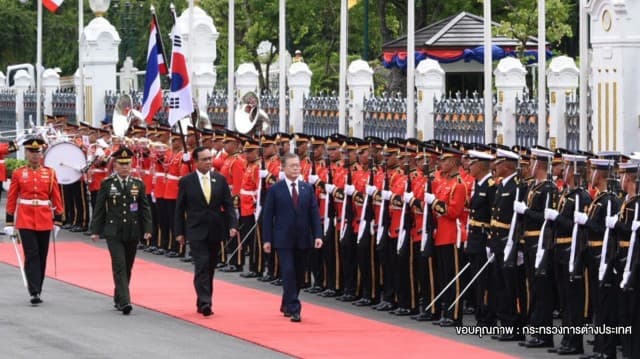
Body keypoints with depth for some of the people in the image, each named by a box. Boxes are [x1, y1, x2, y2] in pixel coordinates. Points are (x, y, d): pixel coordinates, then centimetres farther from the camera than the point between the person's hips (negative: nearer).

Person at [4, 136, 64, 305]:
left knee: (42, 257, 8)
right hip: (25, 221, -2)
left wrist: (57, 221, 5)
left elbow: (56, 198, 8)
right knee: (31, 255, -11)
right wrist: (9, 222, 1)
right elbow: (11, 199, 4)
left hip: (44, 221, 2)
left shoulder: (49, 173, 5)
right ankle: (34, 292, -15)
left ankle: (37, 290, 20)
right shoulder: (18, 174, 2)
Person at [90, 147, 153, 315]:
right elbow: (99, 208, 2)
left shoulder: (138, 184, 5)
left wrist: (147, 229, -3)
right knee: (119, 266, -12)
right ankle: (124, 302, -19)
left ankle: (118, 298, 25)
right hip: (113, 232, -3)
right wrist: (95, 230, -1)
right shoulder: (107, 184, -1)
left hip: (132, 232, 3)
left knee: (127, 267, 10)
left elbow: (145, 208, 6)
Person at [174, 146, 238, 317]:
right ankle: (204, 303, -19)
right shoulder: (186, 181, -2)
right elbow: (179, 208, 2)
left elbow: (228, 205, 4)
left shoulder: (220, 180, 4)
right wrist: (179, 232, -2)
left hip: (215, 231, 3)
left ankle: (203, 303, 18)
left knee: (210, 268, 9)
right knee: (202, 266, -13)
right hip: (196, 231, -3)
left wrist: (232, 225, -9)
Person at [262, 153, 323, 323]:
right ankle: (294, 309, -9)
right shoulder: (275, 190, -2)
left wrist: (318, 235, -5)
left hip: (303, 239, 4)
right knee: (289, 273, -10)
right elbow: (268, 215, -1)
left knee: (299, 275, 10)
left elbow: (314, 213, 5)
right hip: (284, 239, -4)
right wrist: (267, 239, -6)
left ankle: (286, 305, 28)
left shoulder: (308, 188, 6)